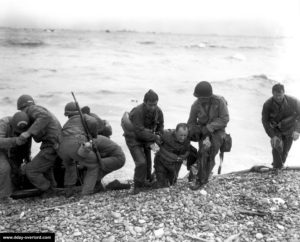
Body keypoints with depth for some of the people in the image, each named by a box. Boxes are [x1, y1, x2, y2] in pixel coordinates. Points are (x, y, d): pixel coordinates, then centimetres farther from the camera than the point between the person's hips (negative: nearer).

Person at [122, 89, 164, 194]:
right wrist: (155, 137, -25)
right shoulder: (137, 112, -31)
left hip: (147, 138, 6)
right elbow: (139, 132, -32)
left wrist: (157, 137, -14)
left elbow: (160, 127, 4)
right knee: (141, 162, -15)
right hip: (134, 138, -6)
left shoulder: (158, 111, -12)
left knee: (148, 161, 13)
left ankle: (146, 180, 35)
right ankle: (138, 186, 2)